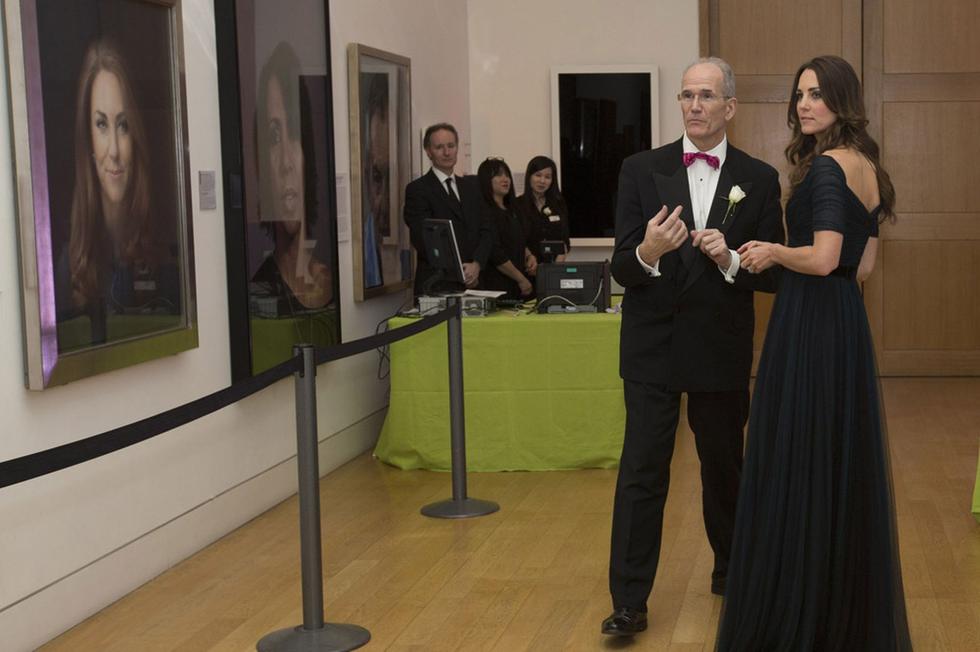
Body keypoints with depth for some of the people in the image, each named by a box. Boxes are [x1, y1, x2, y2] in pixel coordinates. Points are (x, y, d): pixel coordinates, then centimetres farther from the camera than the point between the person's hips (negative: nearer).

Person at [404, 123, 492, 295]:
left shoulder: (471, 186, 15)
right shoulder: (417, 190, -3)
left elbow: (486, 231, 10)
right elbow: (422, 239, -11)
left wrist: (476, 264, -8)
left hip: (472, 283, 5)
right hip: (436, 286, -5)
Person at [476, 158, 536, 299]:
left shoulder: (510, 211, 17)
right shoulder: (484, 212, -11)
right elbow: (495, 254, -17)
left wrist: (529, 256, 6)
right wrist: (521, 279, -11)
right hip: (495, 287, -8)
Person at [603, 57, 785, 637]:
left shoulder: (759, 180, 0)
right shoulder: (642, 170, 0)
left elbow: (773, 274, 0)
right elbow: (621, 267, -4)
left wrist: (730, 259, -19)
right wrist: (648, 252, -25)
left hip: (722, 351, 1)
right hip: (653, 349, -1)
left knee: (724, 467, 15)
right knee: (641, 474, -3)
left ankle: (731, 571, 37)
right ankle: (630, 601, 3)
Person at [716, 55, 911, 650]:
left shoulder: (826, 165, -14)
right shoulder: (867, 167, 13)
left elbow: (822, 259, -24)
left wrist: (771, 252, -7)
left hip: (811, 326, -9)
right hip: (849, 324, 9)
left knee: (798, 466, -1)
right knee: (842, 464, 15)